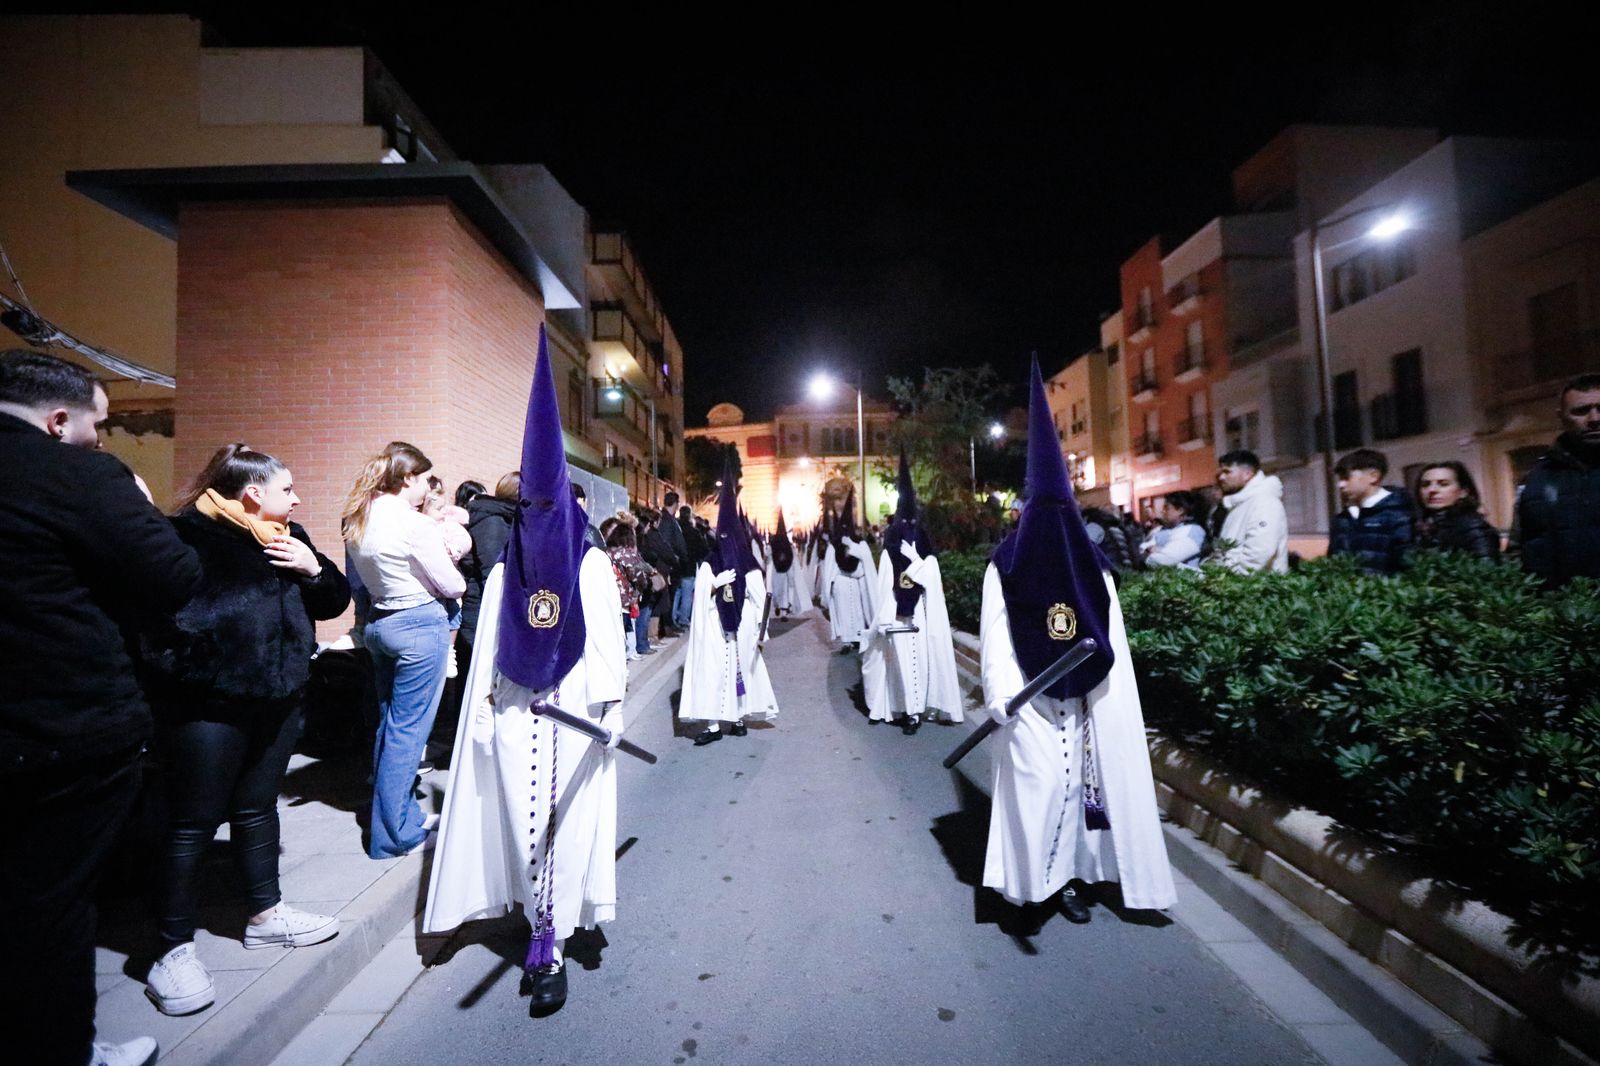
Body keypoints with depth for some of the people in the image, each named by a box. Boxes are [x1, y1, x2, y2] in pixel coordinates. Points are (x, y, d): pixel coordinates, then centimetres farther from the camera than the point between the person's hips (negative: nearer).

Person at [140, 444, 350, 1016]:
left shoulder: (287, 539, 8)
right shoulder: (189, 535, -13)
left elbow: (334, 601, 9)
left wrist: (312, 567, -7)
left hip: (278, 699, 7)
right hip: (208, 705, -7)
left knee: (257, 808, 19)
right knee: (193, 825, 5)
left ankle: (266, 914, 34)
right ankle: (174, 951, 21)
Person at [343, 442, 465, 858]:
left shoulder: (358, 521, 8)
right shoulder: (417, 524, -17)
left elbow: (364, 578, 16)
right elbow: (451, 586, -12)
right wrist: (458, 579, 11)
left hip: (379, 622, 9)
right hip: (420, 626, -8)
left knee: (390, 723, 18)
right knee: (407, 728, 0)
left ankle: (399, 813, 32)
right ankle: (394, 832, 11)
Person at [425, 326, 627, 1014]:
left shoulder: (593, 566, -4)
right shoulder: (503, 572, 5)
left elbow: (608, 641, -5)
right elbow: (487, 644, 7)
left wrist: (610, 704, -8)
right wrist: (482, 709, 5)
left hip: (575, 710, -2)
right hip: (515, 711, 3)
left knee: (569, 825, 2)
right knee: (521, 821, 6)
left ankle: (549, 944, 12)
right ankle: (546, 929, 22)